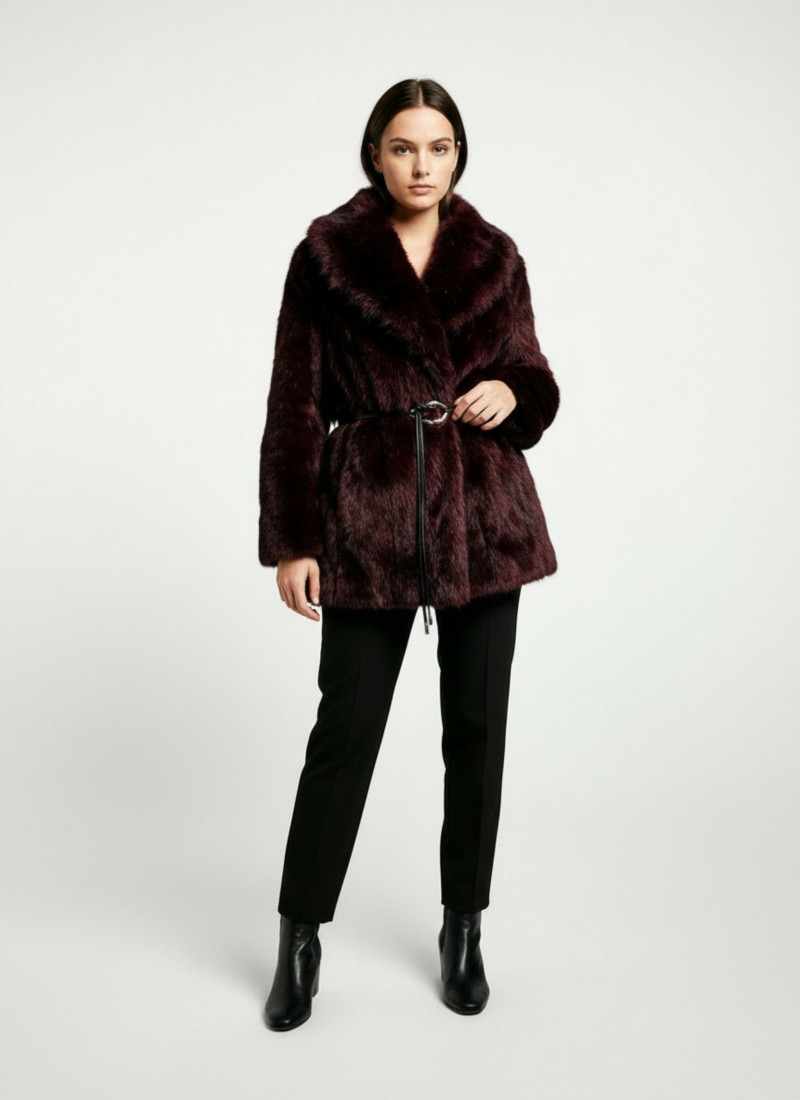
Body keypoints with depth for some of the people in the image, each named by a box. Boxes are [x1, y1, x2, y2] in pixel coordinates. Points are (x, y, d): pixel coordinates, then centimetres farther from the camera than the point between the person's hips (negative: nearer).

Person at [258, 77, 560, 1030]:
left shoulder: (495, 257, 7)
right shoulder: (326, 254, 0)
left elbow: (532, 377, 13)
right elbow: (294, 406, -1)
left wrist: (511, 394, -12)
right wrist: (290, 540, -6)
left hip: (485, 513, 3)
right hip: (368, 514, -2)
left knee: (477, 726, 8)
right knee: (345, 728, 2)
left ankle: (463, 928, 27)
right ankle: (299, 935, 21)